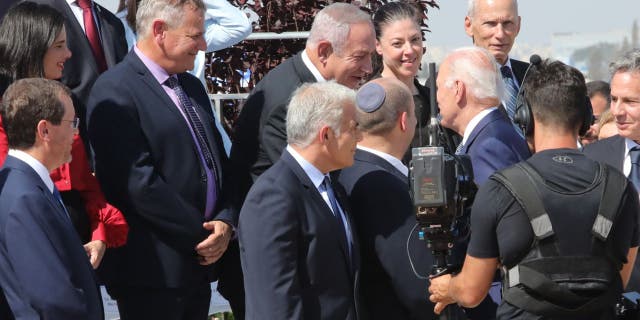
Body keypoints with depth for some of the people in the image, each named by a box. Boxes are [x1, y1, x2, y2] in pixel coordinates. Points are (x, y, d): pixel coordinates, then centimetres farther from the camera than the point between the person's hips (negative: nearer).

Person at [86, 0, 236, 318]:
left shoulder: (192, 87, 17)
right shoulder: (115, 91, -12)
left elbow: (218, 159, 18)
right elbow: (138, 181, -19)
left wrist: (225, 221, -1)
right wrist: (200, 234, -13)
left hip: (201, 261, 8)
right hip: (153, 269, -8)